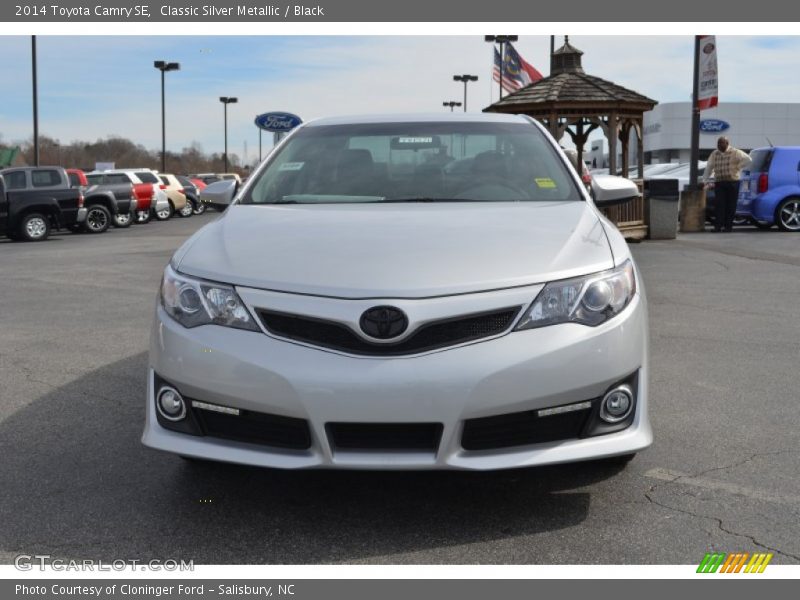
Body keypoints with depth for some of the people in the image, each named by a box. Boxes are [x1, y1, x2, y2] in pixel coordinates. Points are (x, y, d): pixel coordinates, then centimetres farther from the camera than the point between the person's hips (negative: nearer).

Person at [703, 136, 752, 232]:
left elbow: (747, 159, -2)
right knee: (719, 204, -7)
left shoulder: (735, 152, 1)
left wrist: (737, 167, -4)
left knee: (731, 205, 0)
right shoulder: (714, 154, 12)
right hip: (719, 183, 2)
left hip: (732, 182, -2)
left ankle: (728, 226, 5)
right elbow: (709, 167, 13)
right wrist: (705, 181, 8)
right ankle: (718, 226, -8)